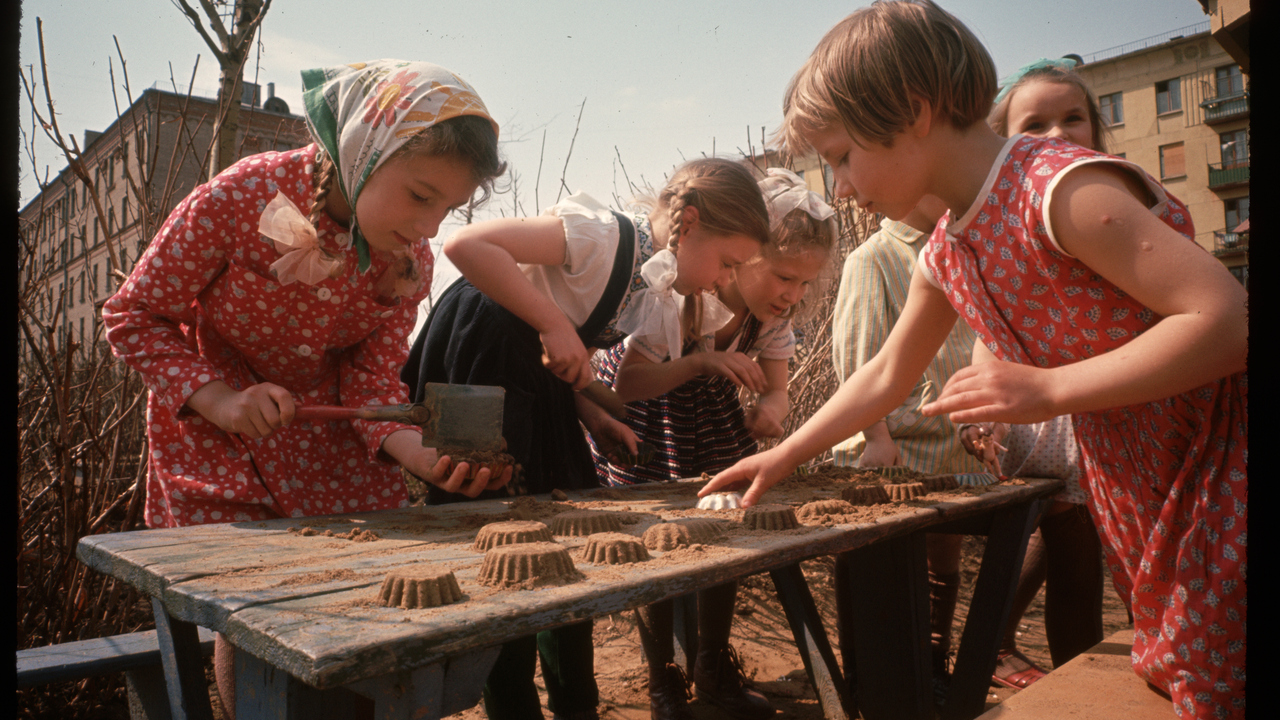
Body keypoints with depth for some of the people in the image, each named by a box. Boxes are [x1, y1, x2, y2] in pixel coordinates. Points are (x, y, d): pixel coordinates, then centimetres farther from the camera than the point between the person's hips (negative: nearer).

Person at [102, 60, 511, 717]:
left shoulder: (410, 262, -13)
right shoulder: (241, 198, -24)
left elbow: (373, 383, -12)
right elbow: (132, 316, -14)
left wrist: (429, 454, -31)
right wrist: (217, 398, -28)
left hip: (329, 433, 3)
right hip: (213, 429, -3)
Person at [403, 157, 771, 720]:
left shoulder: (660, 293, 2)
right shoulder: (605, 236, -24)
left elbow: (572, 351, 10)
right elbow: (466, 245, -31)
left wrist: (594, 415, -5)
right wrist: (555, 325, -31)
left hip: (537, 377, 9)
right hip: (477, 355, -8)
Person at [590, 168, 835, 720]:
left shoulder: (773, 310, -17)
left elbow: (776, 389, -11)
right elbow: (627, 384, -29)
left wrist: (770, 412, -36)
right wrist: (701, 361, -45)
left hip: (709, 405, 5)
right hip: (642, 407, -5)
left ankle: (714, 669, 25)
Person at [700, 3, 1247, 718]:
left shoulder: (1064, 189, -23)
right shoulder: (943, 255, 3)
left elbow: (1226, 319, -27)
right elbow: (887, 375, 13)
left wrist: (1045, 389, -30)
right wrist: (783, 457, 13)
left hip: (1218, 466, -7)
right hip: (1136, 491, 7)